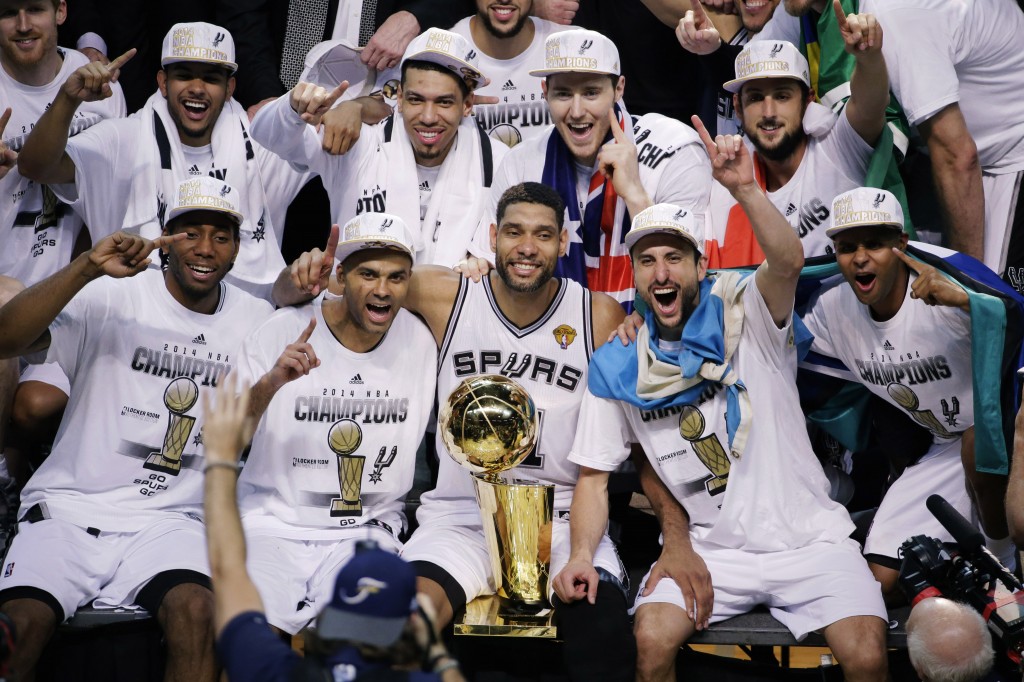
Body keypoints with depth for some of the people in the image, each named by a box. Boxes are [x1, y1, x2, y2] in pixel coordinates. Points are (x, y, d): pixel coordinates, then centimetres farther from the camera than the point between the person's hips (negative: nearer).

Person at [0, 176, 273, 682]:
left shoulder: (255, 321, 11)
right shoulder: (111, 298, -2)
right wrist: (87, 267, -28)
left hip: (170, 522, 2)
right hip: (69, 507, -1)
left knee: (198, 611, -30)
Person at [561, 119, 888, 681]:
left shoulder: (744, 315, -3)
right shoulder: (616, 367, 3)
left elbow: (788, 263, -26)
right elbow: (594, 476, 6)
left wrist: (745, 190, -43)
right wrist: (582, 554, -11)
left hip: (807, 535, -1)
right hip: (710, 545, 2)